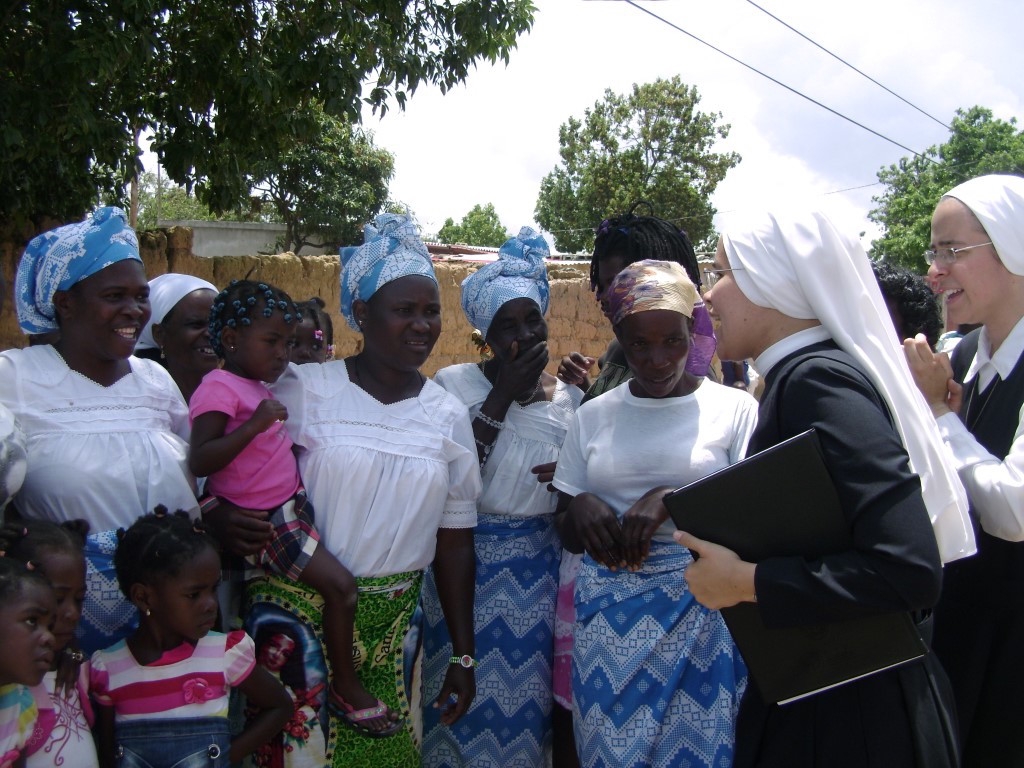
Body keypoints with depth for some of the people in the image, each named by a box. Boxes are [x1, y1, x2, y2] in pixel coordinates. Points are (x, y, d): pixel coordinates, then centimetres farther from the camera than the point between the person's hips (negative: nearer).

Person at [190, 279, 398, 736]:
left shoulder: (256, 386, 11)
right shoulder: (219, 389, -18)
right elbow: (198, 463, -28)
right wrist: (254, 425, -34)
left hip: (288, 506, 10)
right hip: (260, 521, -10)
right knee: (339, 584, -12)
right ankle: (346, 690, 5)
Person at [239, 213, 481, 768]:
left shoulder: (449, 416, 2)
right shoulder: (304, 389, -6)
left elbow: (454, 542, 6)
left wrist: (464, 656, 7)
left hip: (392, 623, 3)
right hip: (300, 609, -2)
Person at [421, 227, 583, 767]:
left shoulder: (572, 398, 5)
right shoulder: (454, 383, -5)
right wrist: (501, 397, -16)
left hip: (544, 565, 3)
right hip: (468, 561, -2)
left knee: (529, 692, 11)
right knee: (467, 693, 6)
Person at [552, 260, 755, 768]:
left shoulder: (735, 409, -2)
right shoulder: (593, 416, 7)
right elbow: (569, 536, 12)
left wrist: (674, 498, -17)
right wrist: (580, 505, -11)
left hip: (701, 607, -2)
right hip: (608, 610, 3)